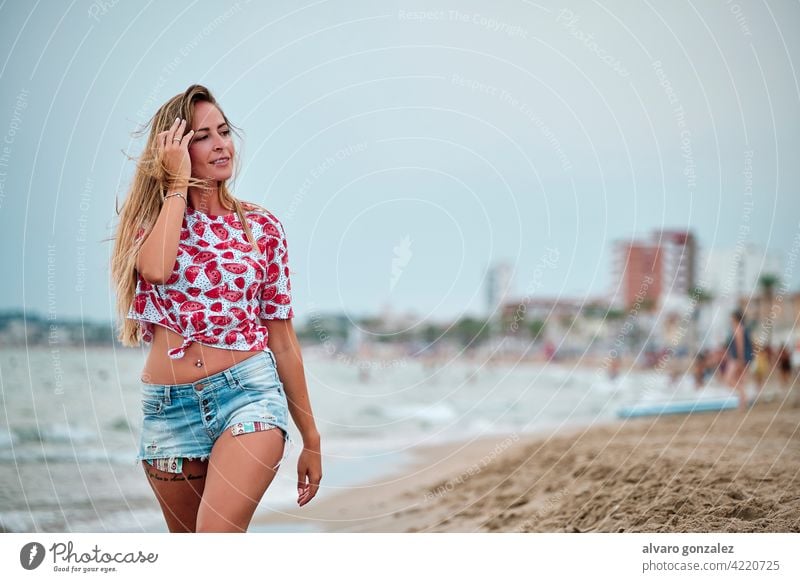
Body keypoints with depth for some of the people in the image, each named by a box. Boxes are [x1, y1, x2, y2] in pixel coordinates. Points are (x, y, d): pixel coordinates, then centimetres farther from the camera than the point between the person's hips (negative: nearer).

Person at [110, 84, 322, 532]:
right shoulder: (151, 218, 6)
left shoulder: (262, 227, 5)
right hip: (169, 409, 2)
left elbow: (282, 339, 7)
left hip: (249, 391, -2)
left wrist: (311, 438, 8)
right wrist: (177, 184, -9)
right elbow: (156, 269, -20)